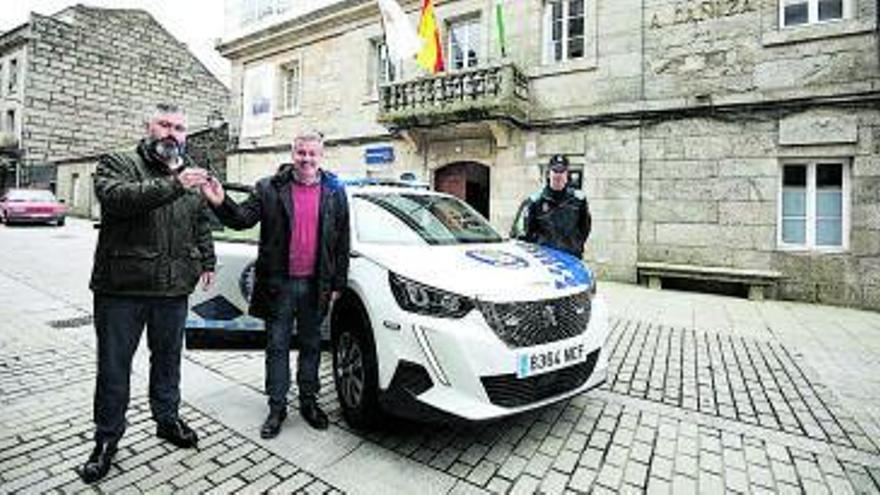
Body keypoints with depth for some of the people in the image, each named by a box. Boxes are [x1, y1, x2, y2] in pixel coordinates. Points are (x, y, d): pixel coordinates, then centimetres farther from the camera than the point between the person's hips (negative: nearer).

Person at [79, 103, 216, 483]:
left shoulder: (192, 176, 12)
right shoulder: (118, 164, -2)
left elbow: (203, 224, 18)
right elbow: (118, 197, -24)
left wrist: (207, 262, 12)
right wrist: (174, 185, -34)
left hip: (174, 289, 4)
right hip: (121, 288, -3)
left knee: (168, 360, 17)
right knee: (114, 367, 9)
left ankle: (167, 419, 35)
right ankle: (107, 438, 28)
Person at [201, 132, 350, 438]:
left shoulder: (335, 193, 3)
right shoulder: (269, 188, 0)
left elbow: (342, 242, 3)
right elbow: (243, 218, -5)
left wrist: (338, 284, 1)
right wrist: (221, 203, -27)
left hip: (314, 284, 1)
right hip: (278, 283, -1)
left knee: (311, 345, 14)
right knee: (277, 346, 9)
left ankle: (309, 401, 31)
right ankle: (277, 407, 25)